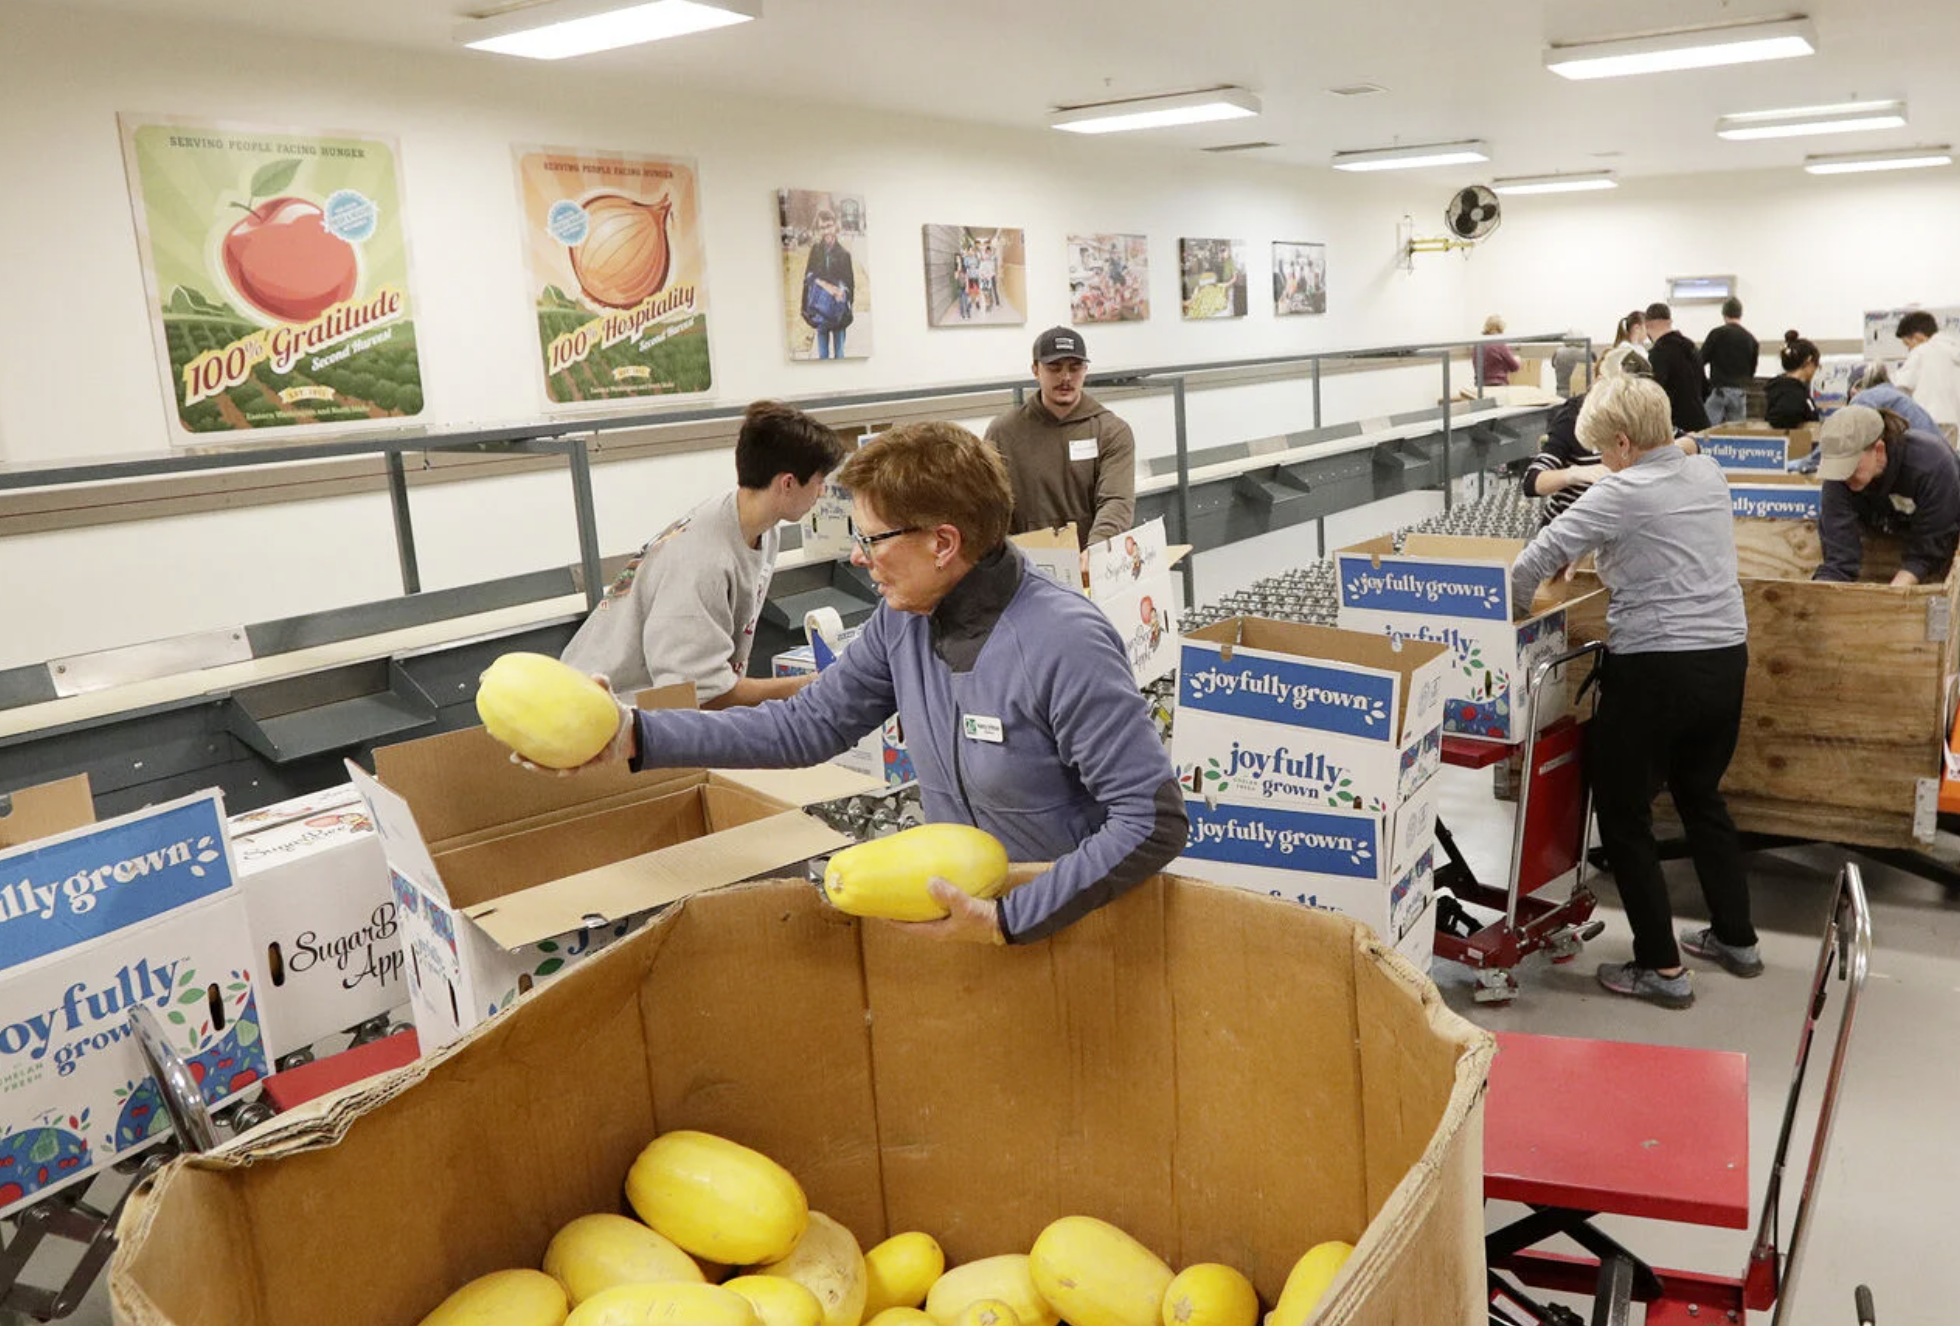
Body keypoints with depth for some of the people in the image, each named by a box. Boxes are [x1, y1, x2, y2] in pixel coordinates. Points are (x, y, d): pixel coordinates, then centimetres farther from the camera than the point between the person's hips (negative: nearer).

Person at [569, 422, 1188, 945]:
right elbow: (806, 725, 4)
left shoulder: (1065, 645, -23)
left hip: (1077, 923, -5)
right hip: (966, 914, 5)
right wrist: (637, 735, -4)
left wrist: (1009, 920, -24)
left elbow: (1154, 819, -23)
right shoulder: (902, 622, -2)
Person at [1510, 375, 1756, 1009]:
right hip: (1727, 657, 8)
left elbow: (1536, 559, -14)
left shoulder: (1621, 494, -14)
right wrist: (1612, 567, 24)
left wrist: (1510, 604, 4)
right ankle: (1735, 938, 36)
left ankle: (1661, 968, 10)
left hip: (1655, 670, -8)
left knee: (1624, 816, 6)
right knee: (1702, 795, 25)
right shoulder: (1708, 473, 8)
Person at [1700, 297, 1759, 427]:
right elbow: (1752, 370, 11)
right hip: (1740, 391, 3)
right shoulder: (1751, 339, 5)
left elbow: (1701, 359, -1)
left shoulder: (1717, 334, -5)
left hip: (1718, 390, -3)